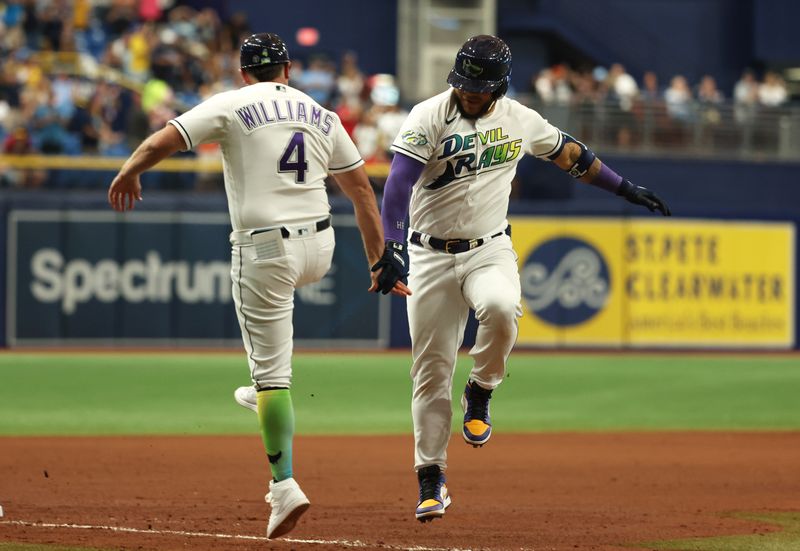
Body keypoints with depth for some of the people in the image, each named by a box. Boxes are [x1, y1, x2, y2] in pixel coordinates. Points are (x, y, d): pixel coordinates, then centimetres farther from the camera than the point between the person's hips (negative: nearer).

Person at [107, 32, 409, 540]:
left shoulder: (232, 107, -2)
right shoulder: (322, 116, 11)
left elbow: (160, 143, -6)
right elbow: (362, 191, 11)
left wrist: (128, 173, 15)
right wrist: (379, 265, 14)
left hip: (264, 250, -5)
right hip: (320, 250, 5)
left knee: (271, 371, -4)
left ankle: (285, 485, -10)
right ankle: (270, 384, 41)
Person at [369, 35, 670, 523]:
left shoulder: (519, 120, 2)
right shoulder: (429, 117, -11)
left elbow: (570, 153, 18)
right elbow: (399, 181, -22)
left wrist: (626, 189, 21)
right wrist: (391, 248, -35)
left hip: (490, 250, 1)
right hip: (431, 257, -1)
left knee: (501, 308, -33)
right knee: (431, 370, -3)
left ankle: (480, 394, -5)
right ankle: (432, 481, 9)